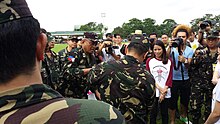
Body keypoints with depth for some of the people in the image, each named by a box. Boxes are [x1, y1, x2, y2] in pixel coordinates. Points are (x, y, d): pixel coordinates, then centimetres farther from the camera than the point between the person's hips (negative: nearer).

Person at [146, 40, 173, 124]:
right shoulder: (149, 61, 1)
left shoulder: (169, 61, 4)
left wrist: (164, 91, -9)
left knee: (164, 113, 12)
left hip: (166, 93, 1)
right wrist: (159, 88, -12)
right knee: (153, 113, 8)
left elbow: (170, 77, 1)